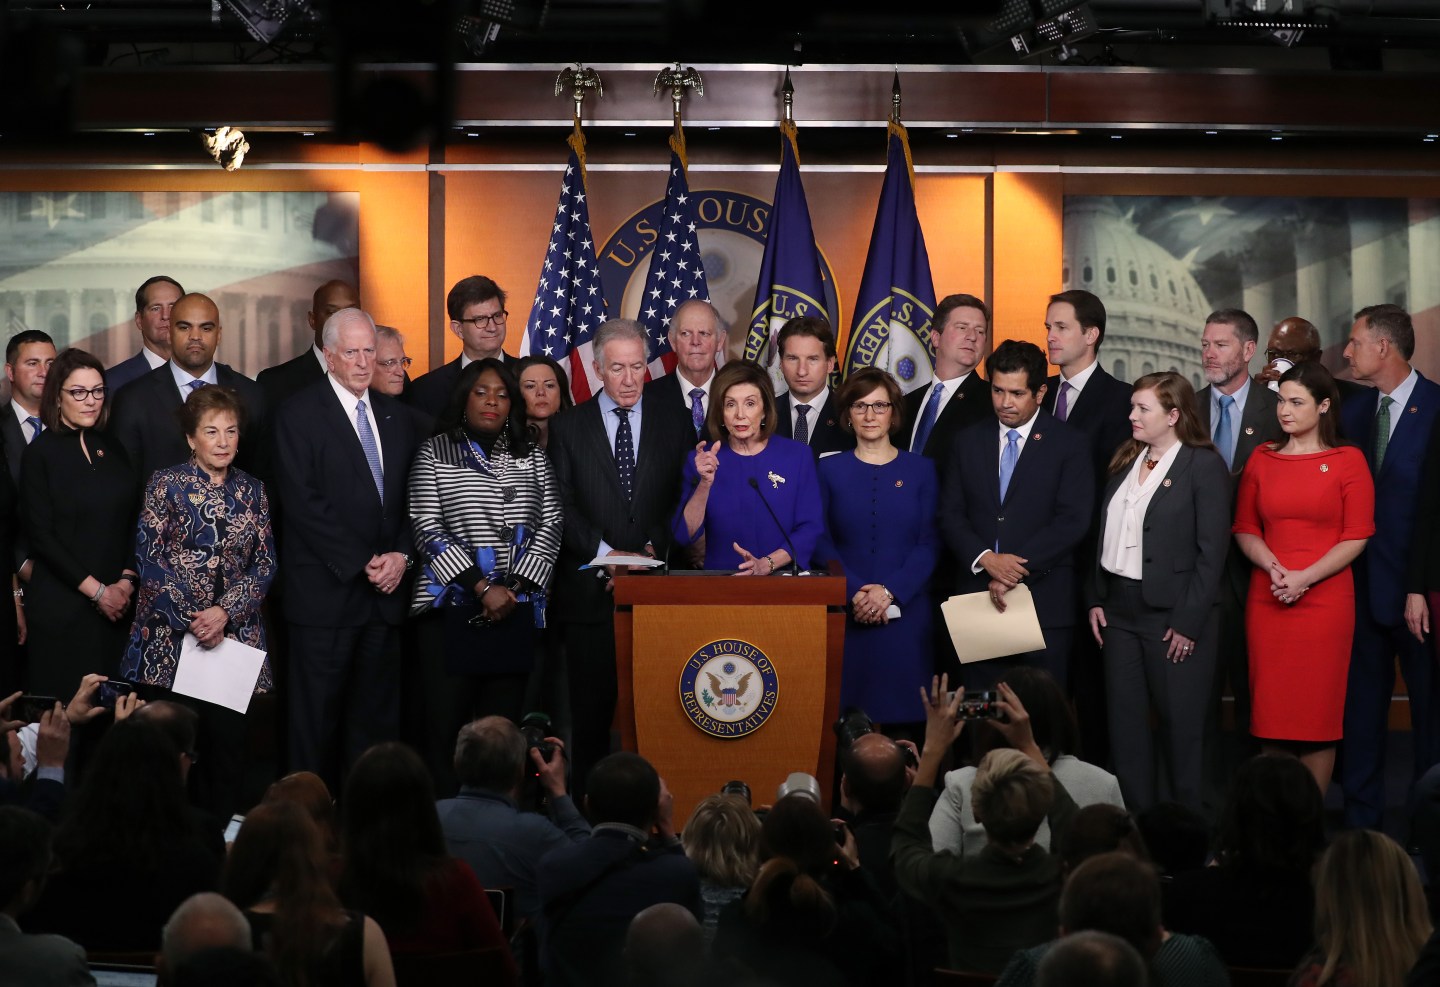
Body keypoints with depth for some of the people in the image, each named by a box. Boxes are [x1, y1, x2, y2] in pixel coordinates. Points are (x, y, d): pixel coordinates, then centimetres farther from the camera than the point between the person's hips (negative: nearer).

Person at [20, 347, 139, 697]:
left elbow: (130, 523, 12)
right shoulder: (42, 452, -3)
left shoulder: (112, 448, 11)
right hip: (62, 606, -4)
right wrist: (96, 591, -10)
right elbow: (42, 535, -8)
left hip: (117, 603, 4)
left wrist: (126, 581, -3)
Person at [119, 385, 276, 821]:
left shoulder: (252, 491, 10)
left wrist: (224, 613, -10)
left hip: (235, 635, 3)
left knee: (228, 741, 0)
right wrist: (190, 619, -11)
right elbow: (149, 557, -5)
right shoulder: (166, 484, 1)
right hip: (172, 635, -3)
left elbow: (265, 564, 4)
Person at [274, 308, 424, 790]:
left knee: (376, 715, 7)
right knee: (317, 717, 0)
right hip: (326, 589, -5)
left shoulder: (397, 417, 14)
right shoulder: (299, 414, -3)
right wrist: (361, 563, -13)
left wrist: (402, 556, -4)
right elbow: (302, 502, -11)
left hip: (384, 591, 5)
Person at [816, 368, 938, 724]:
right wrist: (855, 592, -13)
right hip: (845, 614, 0)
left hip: (905, 611, 0)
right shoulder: (829, 470, 7)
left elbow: (929, 545, 1)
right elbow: (821, 542, 1)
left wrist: (889, 591, -12)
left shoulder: (921, 470, 8)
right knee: (846, 708, -2)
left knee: (900, 708, -1)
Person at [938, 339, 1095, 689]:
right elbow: (951, 515, 8)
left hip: (1044, 607, -3)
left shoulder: (1069, 445, 1)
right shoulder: (968, 441, 13)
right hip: (978, 595, 3)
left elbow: (1072, 522, -8)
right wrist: (985, 559, -10)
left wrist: (1016, 570, -14)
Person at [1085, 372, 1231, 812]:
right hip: (1119, 611, 7)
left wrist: (1188, 623, -15)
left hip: (1173, 616, -6)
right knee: (1125, 722, 8)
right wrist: (1095, 598, 7)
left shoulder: (1205, 466, -9)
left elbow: (1212, 551, -12)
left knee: (1180, 725, 2)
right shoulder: (1125, 462, 11)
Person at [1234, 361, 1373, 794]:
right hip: (1266, 602, 3)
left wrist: (1304, 578, -13)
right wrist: (1273, 567, -9)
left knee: (1318, 712, -2)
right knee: (1270, 711, 1)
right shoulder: (1262, 460, 10)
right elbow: (1245, 529, 10)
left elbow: (1357, 536, -4)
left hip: (1325, 600, -3)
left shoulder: (1348, 461, 0)